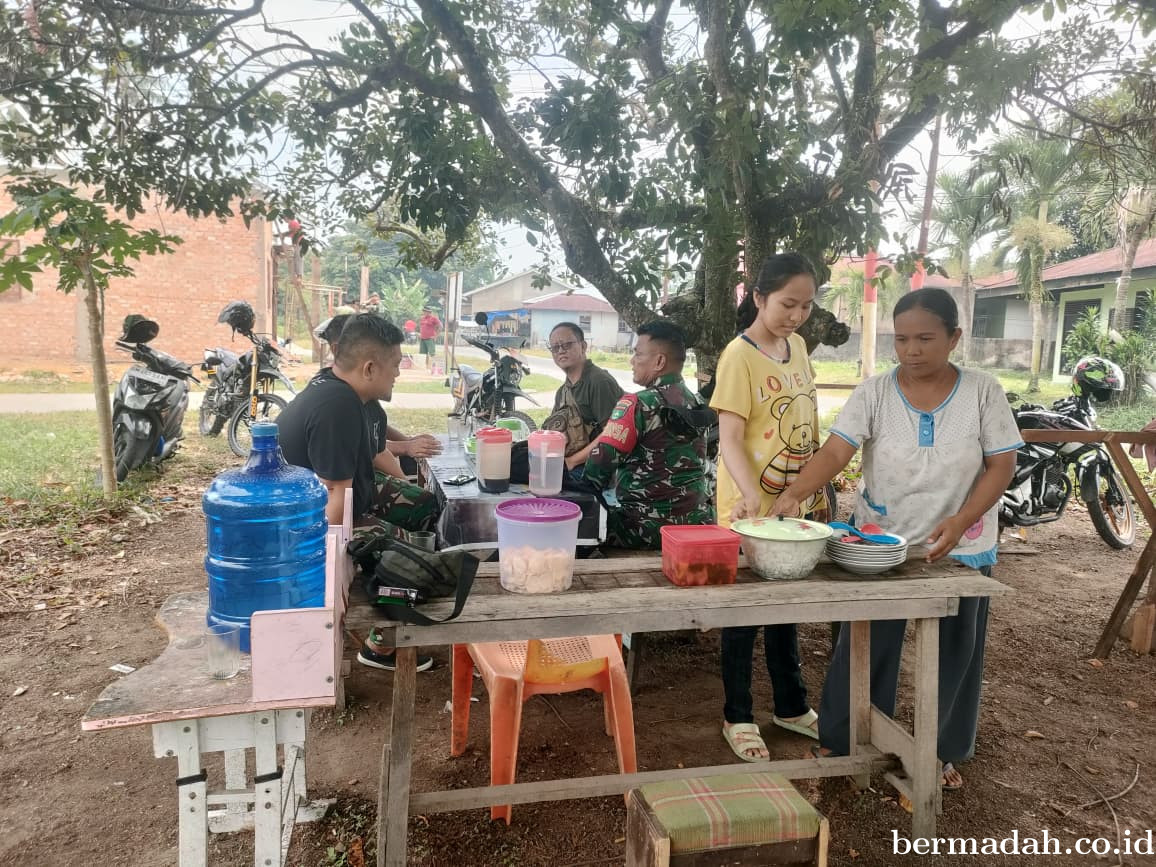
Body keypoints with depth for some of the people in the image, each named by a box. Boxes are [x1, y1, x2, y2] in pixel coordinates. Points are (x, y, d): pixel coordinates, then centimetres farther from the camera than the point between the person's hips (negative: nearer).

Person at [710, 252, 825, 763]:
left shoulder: (797, 347, 7)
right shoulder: (739, 357, -15)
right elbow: (730, 439, -22)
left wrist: (818, 490, 16)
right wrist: (751, 494, -36)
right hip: (749, 510, -7)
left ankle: (791, 706, 36)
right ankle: (738, 718, 23)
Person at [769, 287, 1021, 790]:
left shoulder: (982, 391, -6)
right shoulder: (874, 392, -9)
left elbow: (1002, 464, -5)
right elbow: (835, 452, -19)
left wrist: (961, 521, -20)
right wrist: (795, 494, -37)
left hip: (958, 548, 1)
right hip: (877, 543, -1)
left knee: (952, 653, 15)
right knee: (865, 648, 7)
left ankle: (945, 751, 36)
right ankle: (841, 743, 25)